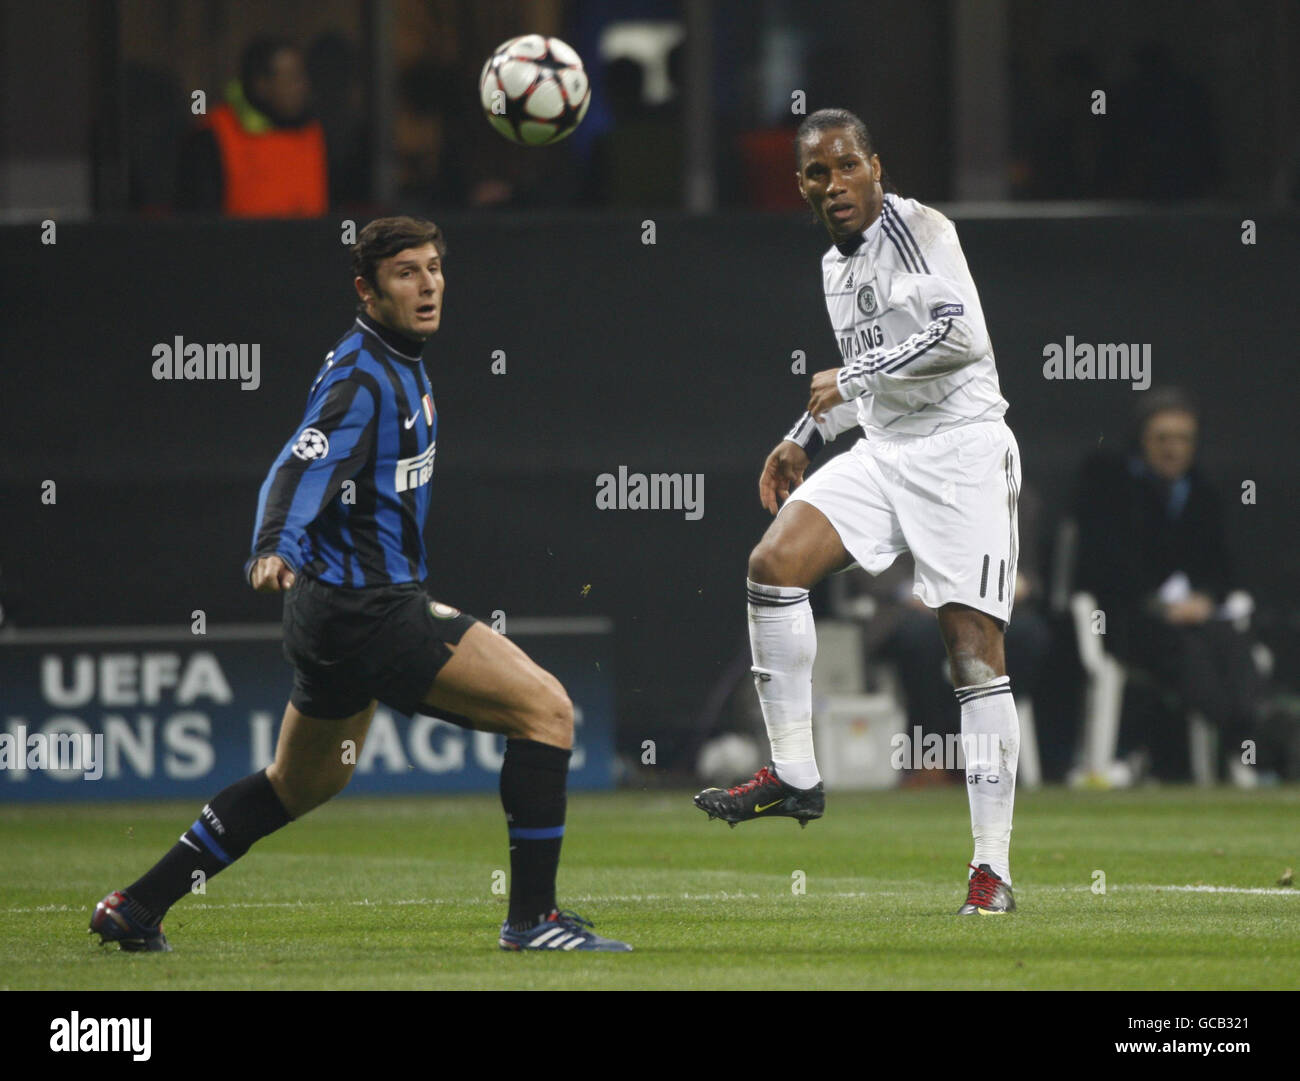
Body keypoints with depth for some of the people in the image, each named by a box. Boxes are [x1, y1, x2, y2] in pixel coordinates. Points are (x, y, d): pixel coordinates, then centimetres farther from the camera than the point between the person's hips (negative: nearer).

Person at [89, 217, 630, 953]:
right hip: (369, 613, -11)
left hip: (338, 612, 11)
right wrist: (276, 548, -48)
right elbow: (304, 465, -31)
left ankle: (137, 908, 30)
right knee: (546, 708, -12)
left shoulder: (402, 365, 13)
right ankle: (532, 916, -10)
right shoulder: (363, 375, -17)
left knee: (303, 783, 25)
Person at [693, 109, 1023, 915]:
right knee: (775, 563, -12)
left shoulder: (920, 229, -9)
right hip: (884, 454, 8)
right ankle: (795, 776, -3)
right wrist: (807, 438, 23)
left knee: (975, 654, -10)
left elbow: (961, 335, -23)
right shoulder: (837, 267, 17)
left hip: (960, 449, -8)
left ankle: (993, 870, -9)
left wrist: (850, 377, -15)